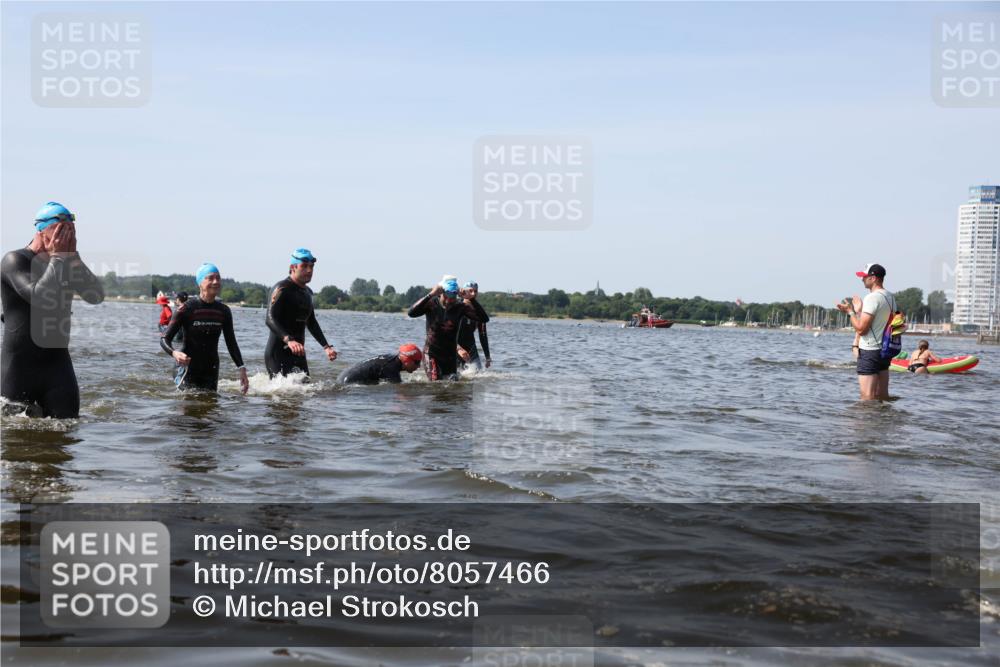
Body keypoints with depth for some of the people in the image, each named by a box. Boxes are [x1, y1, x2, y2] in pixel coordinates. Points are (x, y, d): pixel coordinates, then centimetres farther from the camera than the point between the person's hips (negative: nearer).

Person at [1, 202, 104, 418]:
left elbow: (97, 296, -5)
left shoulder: (67, 264, 10)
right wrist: (57, 257, -18)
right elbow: (39, 298, -25)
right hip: (19, 365, -4)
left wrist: (73, 256, -10)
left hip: (57, 362, 4)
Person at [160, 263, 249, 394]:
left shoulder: (224, 311, 4)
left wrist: (241, 369, 2)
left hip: (211, 370, 4)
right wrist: (174, 353, -30)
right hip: (189, 367, -4)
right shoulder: (187, 309, -9)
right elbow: (164, 338, -8)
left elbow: (231, 343, 11)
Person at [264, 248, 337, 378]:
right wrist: (289, 340, -40)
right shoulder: (282, 289, -11)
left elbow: (311, 322, 28)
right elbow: (270, 319, -24)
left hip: (298, 352, 8)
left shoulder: (307, 292, 17)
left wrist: (326, 346, 19)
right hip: (278, 353, -8)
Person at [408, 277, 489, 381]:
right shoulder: (432, 303, -10)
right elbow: (411, 313, -29)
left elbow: (484, 319, -17)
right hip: (431, 354, -3)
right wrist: (430, 295, -34)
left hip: (450, 355, 3)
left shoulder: (460, 306, -6)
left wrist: (472, 300, -28)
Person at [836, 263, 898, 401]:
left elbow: (861, 329, -19)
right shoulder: (890, 297, 12)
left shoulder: (872, 297, -17)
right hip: (885, 349, 10)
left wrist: (850, 311, -6)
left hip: (869, 351, -10)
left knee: (867, 397, -8)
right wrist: (859, 311, 20)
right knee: (882, 396, 12)